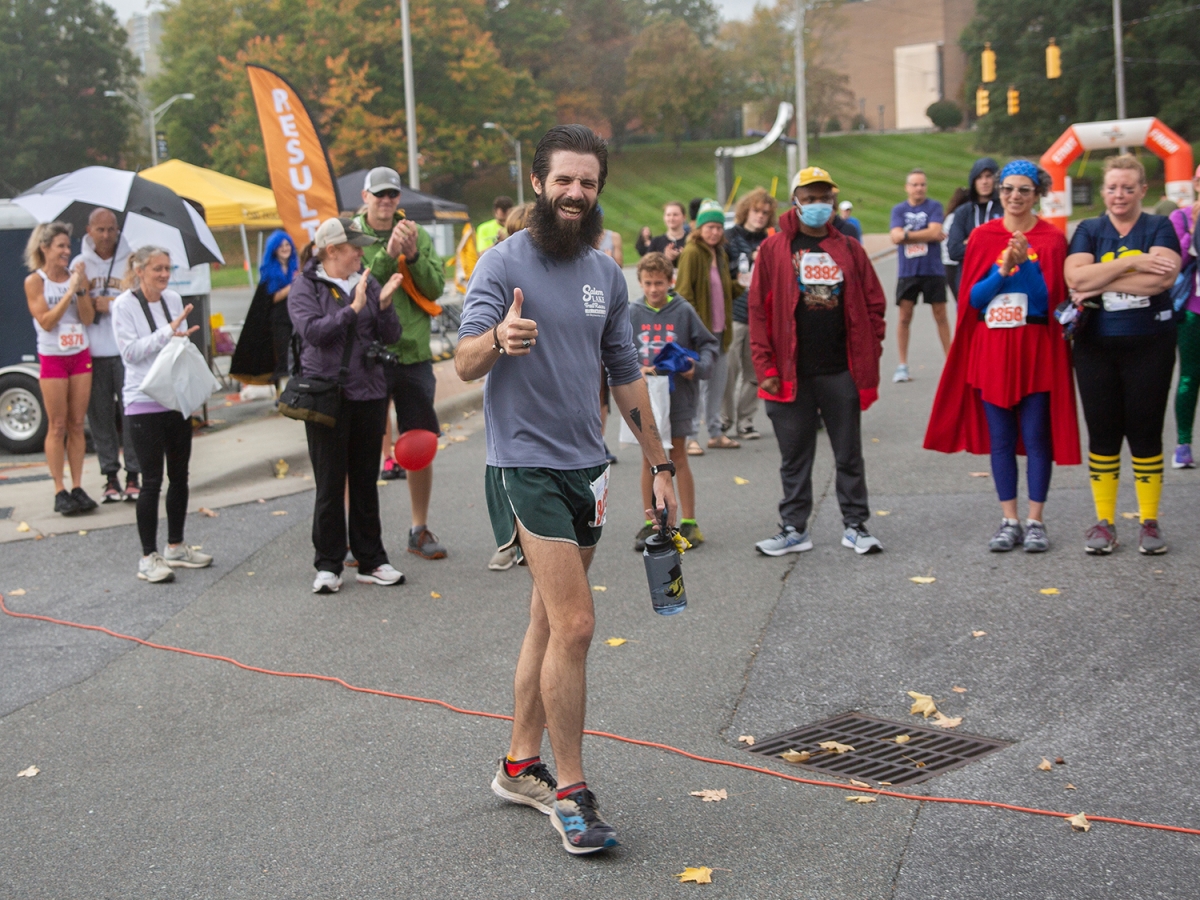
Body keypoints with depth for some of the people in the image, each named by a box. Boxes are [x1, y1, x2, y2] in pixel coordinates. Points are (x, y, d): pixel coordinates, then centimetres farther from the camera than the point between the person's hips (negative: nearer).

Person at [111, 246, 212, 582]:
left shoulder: (174, 300, 9)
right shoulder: (124, 305, -7)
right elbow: (130, 351, -15)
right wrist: (168, 332, -22)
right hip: (144, 403, -6)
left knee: (179, 475, 12)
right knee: (152, 481, -5)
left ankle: (176, 547, 25)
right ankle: (148, 557, 3)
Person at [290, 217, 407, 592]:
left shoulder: (367, 282, 9)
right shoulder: (305, 286, -1)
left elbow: (392, 336, 5)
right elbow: (313, 330, -17)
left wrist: (384, 303, -11)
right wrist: (353, 308, -21)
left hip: (369, 392, 4)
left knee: (366, 481, 10)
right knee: (330, 483, 1)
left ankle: (371, 561, 19)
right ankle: (328, 565, 11)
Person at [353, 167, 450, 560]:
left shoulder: (418, 235, 8)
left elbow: (435, 288, 0)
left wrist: (413, 256, -14)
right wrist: (387, 254, -22)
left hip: (414, 354, 3)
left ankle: (420, 531, 20)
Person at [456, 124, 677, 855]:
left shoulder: (606, 275, 11)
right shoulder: (504, 264, -8)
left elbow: (626, 376, 18)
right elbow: (466, 363, -17)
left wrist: (660, 467, 17)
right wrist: (498, 339, -40)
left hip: (587, 466, 7)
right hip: (526, 466, -7)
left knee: (551, 623, 13)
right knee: (575, 624, -12)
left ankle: (522, 765, 25)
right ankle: (570, 790, -2)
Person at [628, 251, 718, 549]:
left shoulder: (683, 311, -3)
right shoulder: (631, 313, 0)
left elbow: (709, 344, 3)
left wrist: (698, 367, -14)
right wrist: (635, 370, -16)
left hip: (678, 398, -2)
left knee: (678, 457, 4)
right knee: (649, 459, 8)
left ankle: (689, 522, 13)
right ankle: (650, 523, 16)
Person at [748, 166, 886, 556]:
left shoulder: (849, 249, 7)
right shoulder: (774, 249, 2)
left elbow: (874, 304, 8)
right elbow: (759, 310, -1)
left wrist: (868, 357, -1)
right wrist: (766, 367, -6)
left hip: (841, 372, 1)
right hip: (791, 374, -1)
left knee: (850, 454, 8)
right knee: (794, 456, 8)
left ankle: (855, 525, 18)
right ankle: (794, 528, 18)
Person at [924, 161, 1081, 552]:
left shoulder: (1051, 239, -2)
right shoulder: (982, 237, 4)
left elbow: (1047, 300, -8)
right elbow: (973, 298, -1)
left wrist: (1025, 262, -20)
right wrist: (1003, 269, -16)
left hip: (1034, 351, -2)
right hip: (990, 351, 2)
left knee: (1036, 438, 2)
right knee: (1000, 439, 7)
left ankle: (1035, 521, 12)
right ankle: (1009, 520, 16)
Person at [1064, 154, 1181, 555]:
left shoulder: (1159, 228, 1)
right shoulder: (1088, 230, 5)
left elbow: (1162, 278, -18)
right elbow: (1075, 277, -13)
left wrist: (1100, 283, -16)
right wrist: (1133, 262, -17)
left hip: (1150, 345, -1)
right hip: (1096, 346, 2)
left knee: (1145, 432, 3)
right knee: (1102, 433, 6)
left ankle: (1150, 522, 14)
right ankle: (1104, 522, 15)